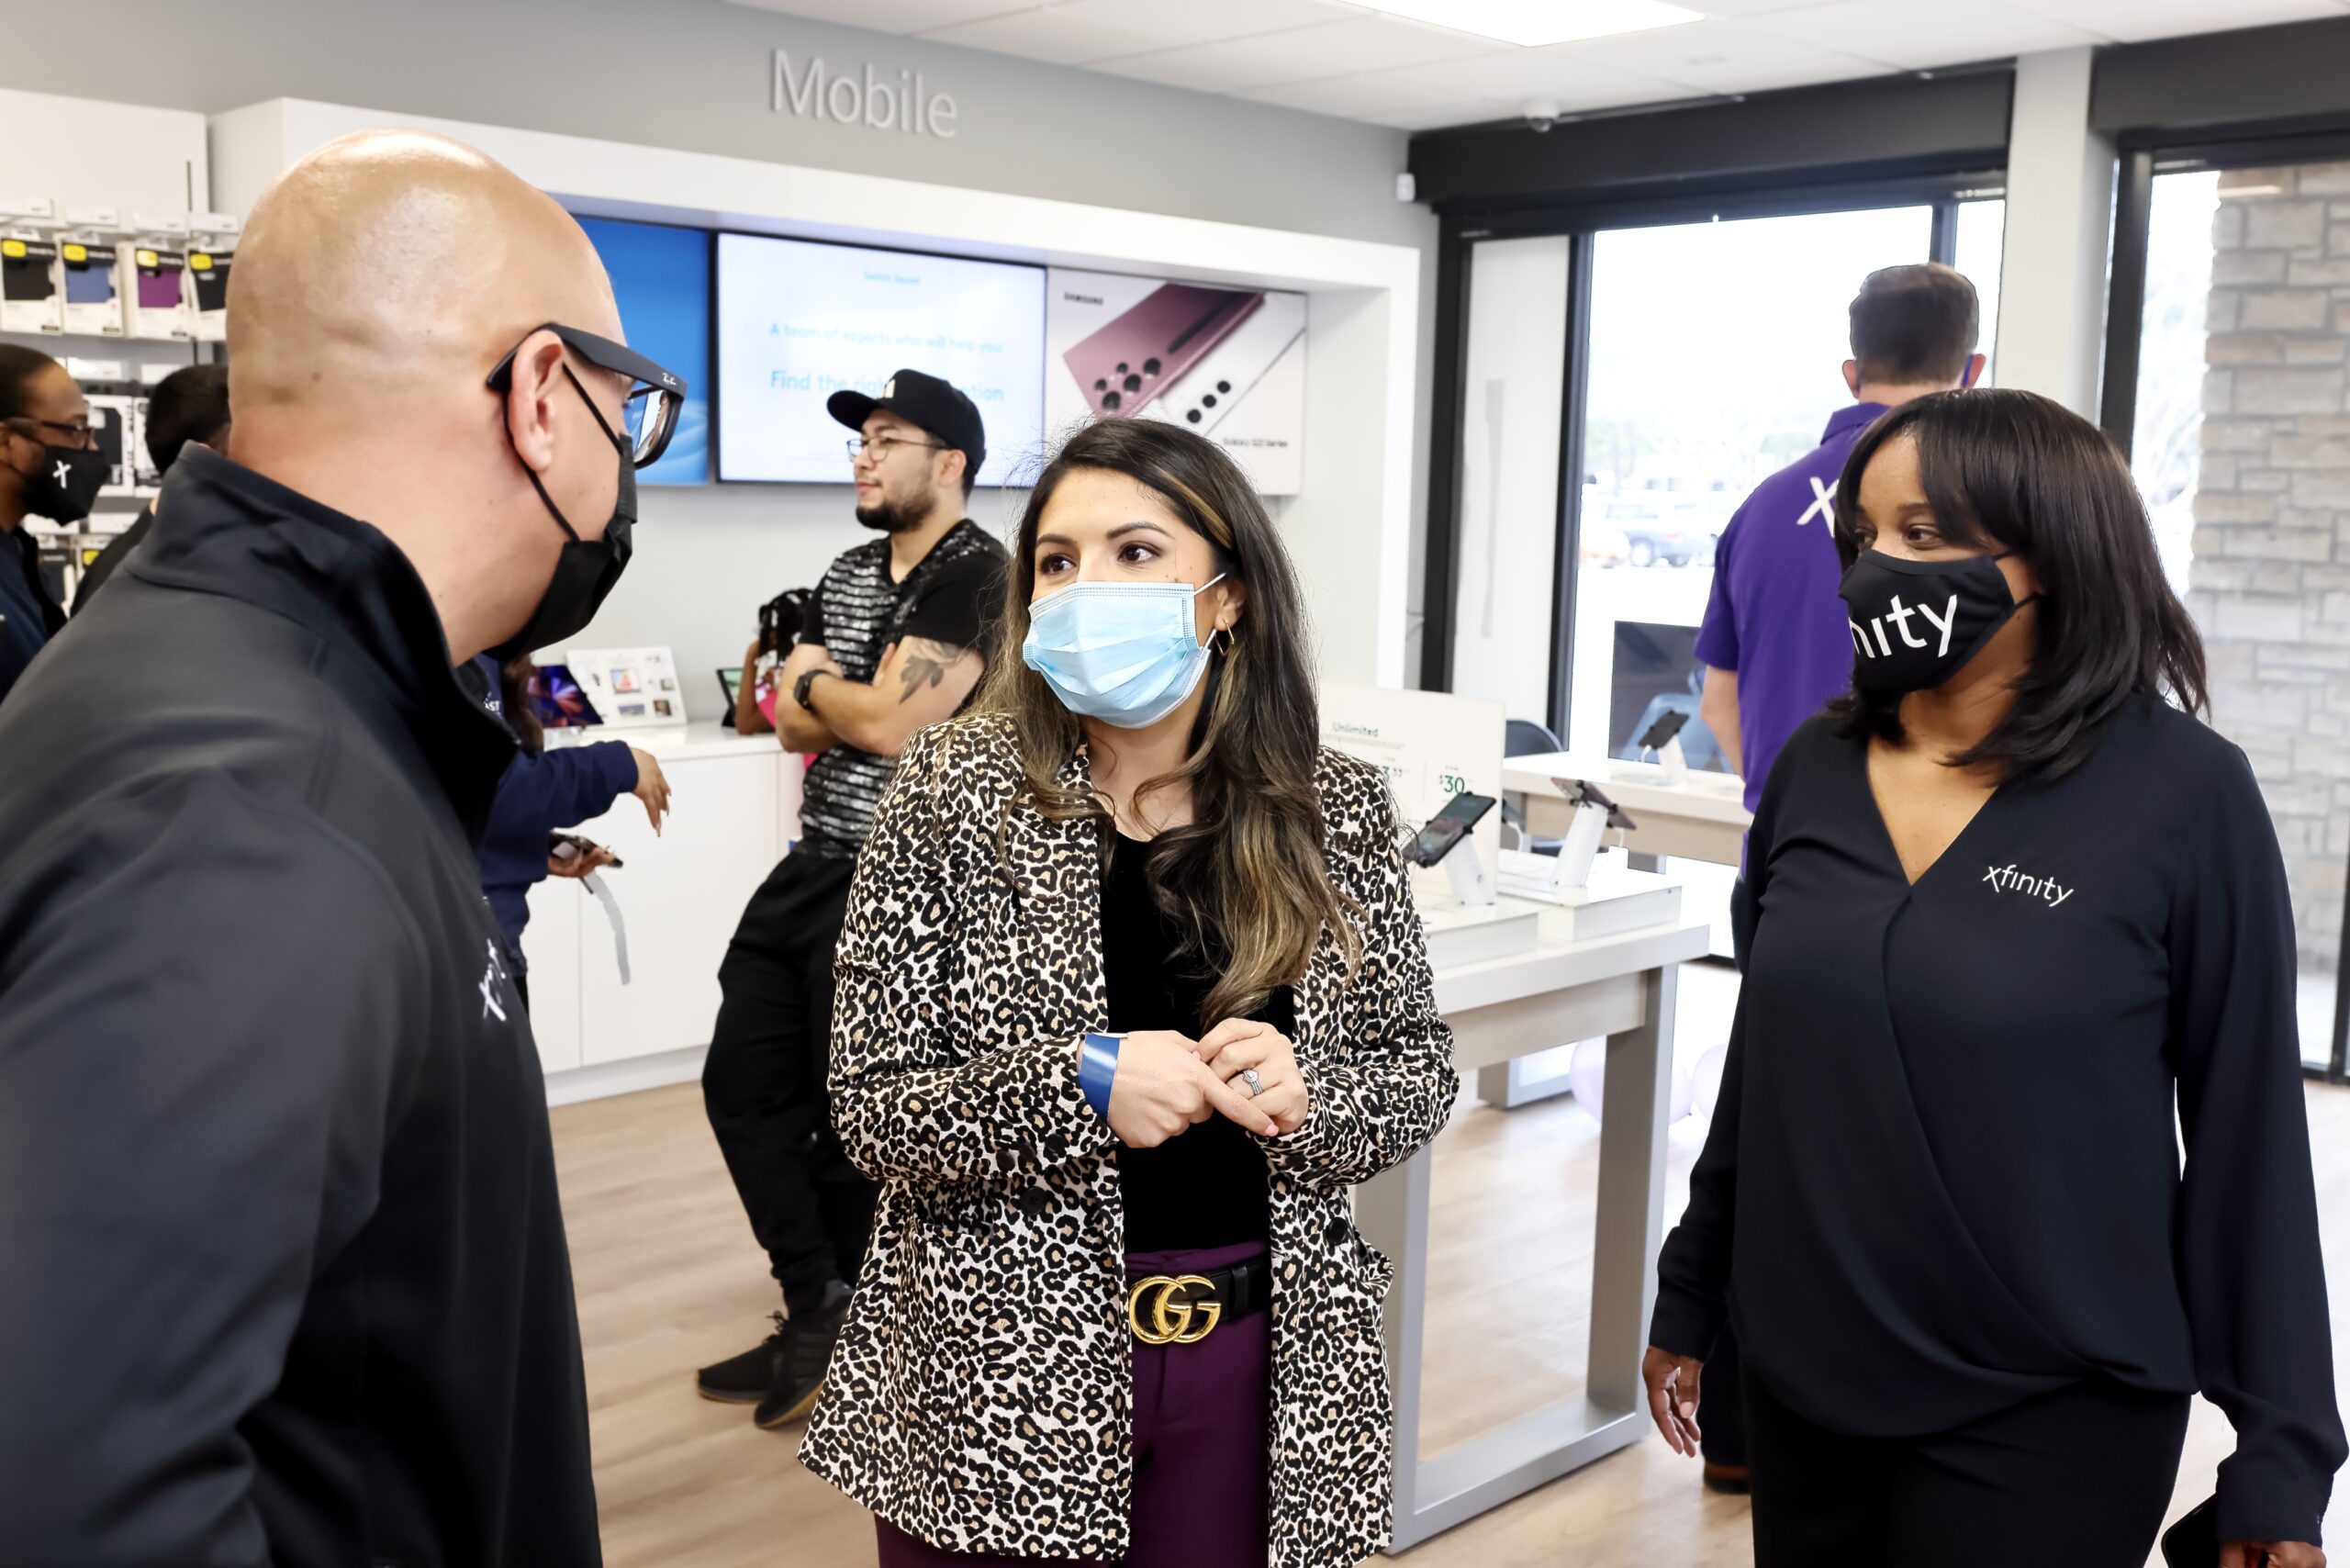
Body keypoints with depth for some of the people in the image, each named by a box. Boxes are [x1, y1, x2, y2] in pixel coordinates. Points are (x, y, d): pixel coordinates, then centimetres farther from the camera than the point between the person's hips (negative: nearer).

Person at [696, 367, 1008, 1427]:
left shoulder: (976, 576, -13)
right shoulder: (849, 573, 14)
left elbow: (888, 724, -20)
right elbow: (789, 723, 12)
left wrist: (813, 682, -2)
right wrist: (848, 699, -8)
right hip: (812, 866, 9)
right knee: (742, 1084, 10)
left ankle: (839, 1333, 24)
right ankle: (819, 1308, 23)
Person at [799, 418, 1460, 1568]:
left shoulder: (1335, 810, -2)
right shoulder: (955, 793, -8)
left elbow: (1420, 1065, 5)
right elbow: (870, 1106, -9)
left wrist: (1307, 1097, -16)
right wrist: (1082, 1090, -24)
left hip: (1262, 1367, 2)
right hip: (1002, 1380, -1)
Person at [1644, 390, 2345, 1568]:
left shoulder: (2183, 793, -12)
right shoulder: (1815, 768, 0)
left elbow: (2250, 1130, -8)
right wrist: (1691, 1297, 14)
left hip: (2045, 1417, -4)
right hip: (1801, 1381, 4)